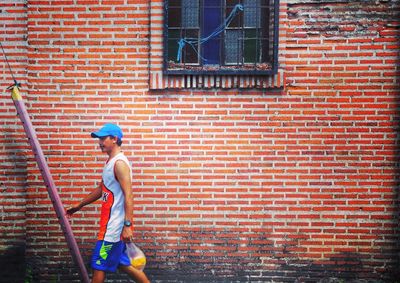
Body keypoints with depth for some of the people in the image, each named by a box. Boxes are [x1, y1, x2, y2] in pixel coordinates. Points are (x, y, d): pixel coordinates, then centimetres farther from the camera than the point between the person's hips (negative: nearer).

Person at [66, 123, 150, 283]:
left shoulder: (119, 163, -16)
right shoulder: (110, 162, 15)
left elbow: (128, 195, -22)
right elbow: (102, 189, 26)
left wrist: (127, 225, -26)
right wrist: (80, 205, 31)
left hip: (115, 226, -10)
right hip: (110, 224, 10)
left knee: (98, 264, -1)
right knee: (122, 264, 15)